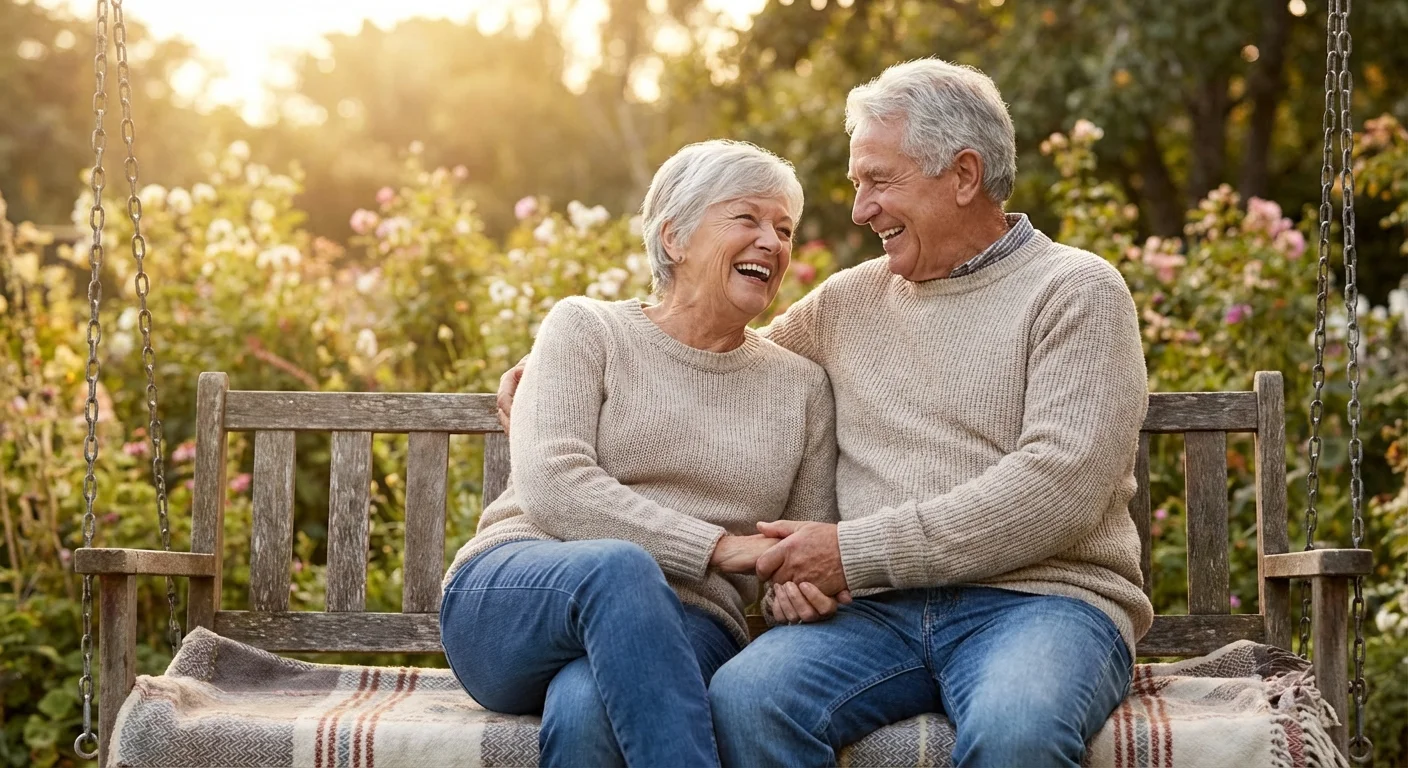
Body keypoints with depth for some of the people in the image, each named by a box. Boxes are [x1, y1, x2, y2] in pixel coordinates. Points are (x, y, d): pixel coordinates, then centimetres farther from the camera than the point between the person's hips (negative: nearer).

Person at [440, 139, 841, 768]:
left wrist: (799, 588, -8)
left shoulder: (801, 387, 17)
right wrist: (720, 546, -14)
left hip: (681, 630, 1)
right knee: (618, 568, -39)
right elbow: (552, 488, -8)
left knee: (586, 712, -37)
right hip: (513, 601, -1)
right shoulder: (586, 328, 7)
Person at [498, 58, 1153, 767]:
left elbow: (1059, 484, -10)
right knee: (742, 700, -28)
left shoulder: (1075, 291, 3)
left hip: (1038, 598, -4)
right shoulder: (849, 302, 21)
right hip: (882, 609, 4)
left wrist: (857, 550, -12)